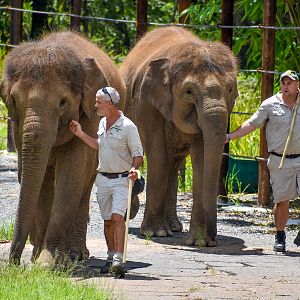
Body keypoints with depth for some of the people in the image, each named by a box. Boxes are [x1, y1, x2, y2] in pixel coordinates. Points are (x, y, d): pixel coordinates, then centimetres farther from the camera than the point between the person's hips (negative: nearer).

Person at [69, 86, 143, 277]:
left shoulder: (128, 127, -14)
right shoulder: (102, 123, 8)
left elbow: (138, 153, -10)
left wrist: (134, 169, -28)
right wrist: (81, 135, 20)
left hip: (121, 179, -7)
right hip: (103, 178, 7)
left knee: (117, 217, -19)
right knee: (107, 220, 11)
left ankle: (119, 260, -27)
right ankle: (111, 257, 23)